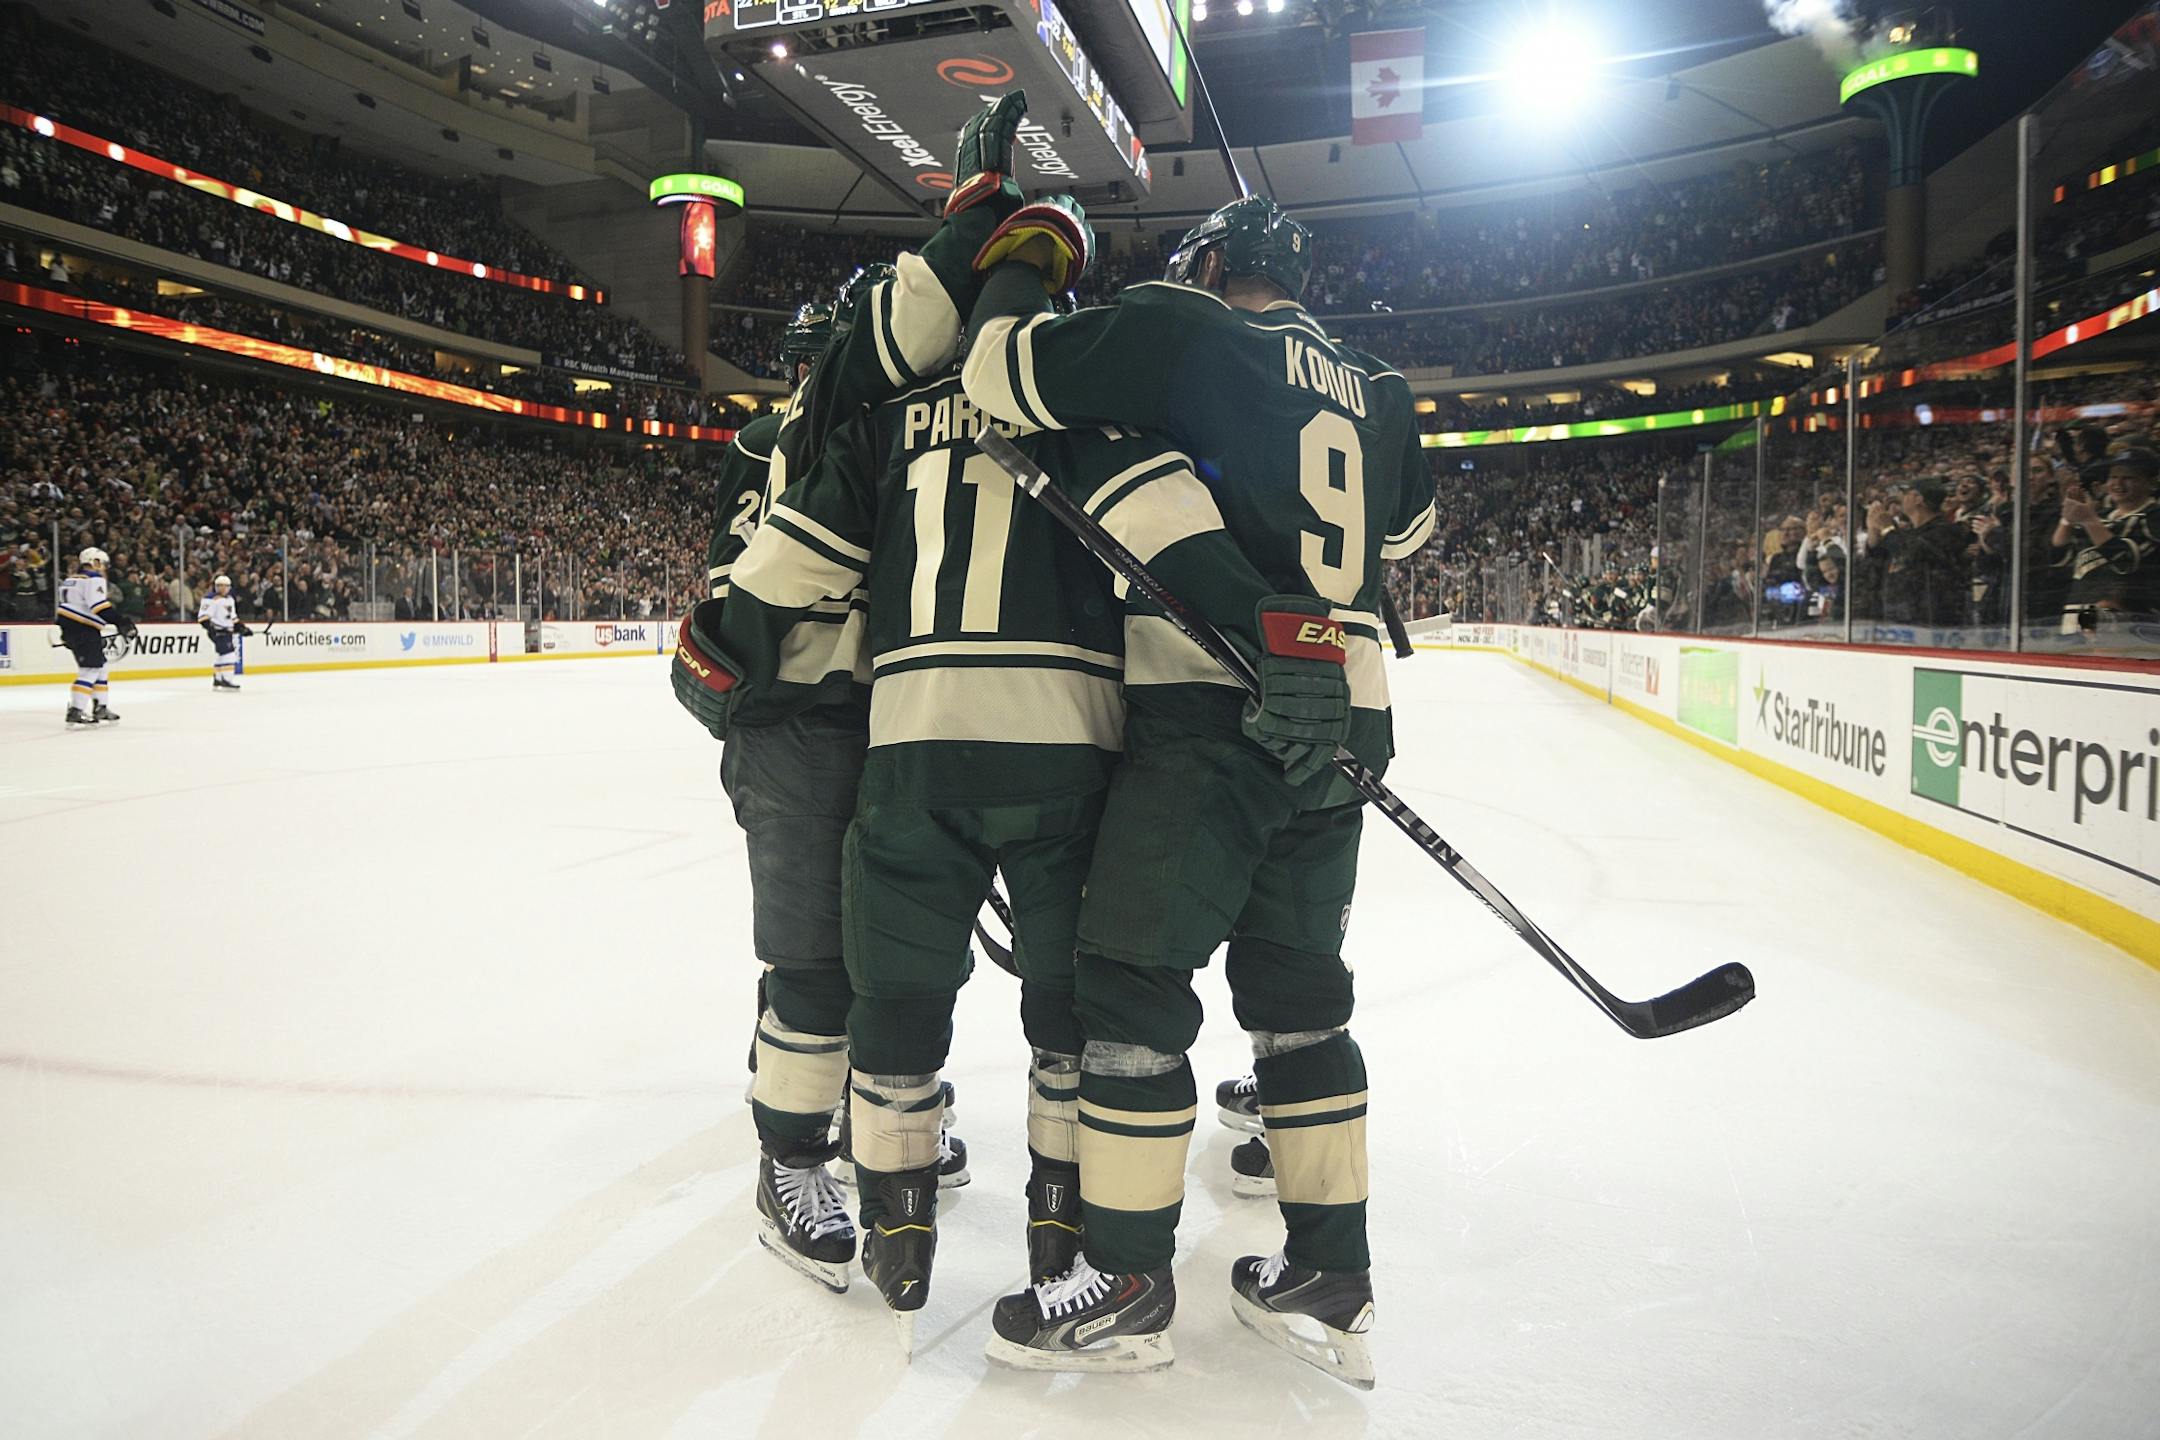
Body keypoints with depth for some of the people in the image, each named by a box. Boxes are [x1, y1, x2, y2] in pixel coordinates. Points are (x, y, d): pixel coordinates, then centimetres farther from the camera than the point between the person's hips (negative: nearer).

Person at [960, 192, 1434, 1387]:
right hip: (1339, 724, 8)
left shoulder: (1183, 329, -2)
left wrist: (1018, 268, 14)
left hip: (1213, 713, -7)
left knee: (1130, 981, 0)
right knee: (1297, 990, 13)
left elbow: (1008, 372, -6)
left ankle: (1127, 1285, 9)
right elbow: (1404, 528, 34)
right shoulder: (1374, 393, 19)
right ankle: (1330, 1281, 20)